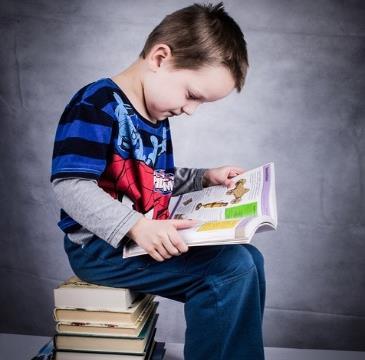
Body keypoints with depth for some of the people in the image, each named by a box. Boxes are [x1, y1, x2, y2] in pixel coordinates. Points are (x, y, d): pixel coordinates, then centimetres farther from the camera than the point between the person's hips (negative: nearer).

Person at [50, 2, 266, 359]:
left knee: (249, 258, 11)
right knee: (232, 267, -22)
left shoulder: (157, 118, 13)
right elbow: (70, 186, -24)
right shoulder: (97, 105, -15)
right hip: (100, 246, -9)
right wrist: (137, 227, -33)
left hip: (149, 238, 10)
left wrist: (206, 177, 12)